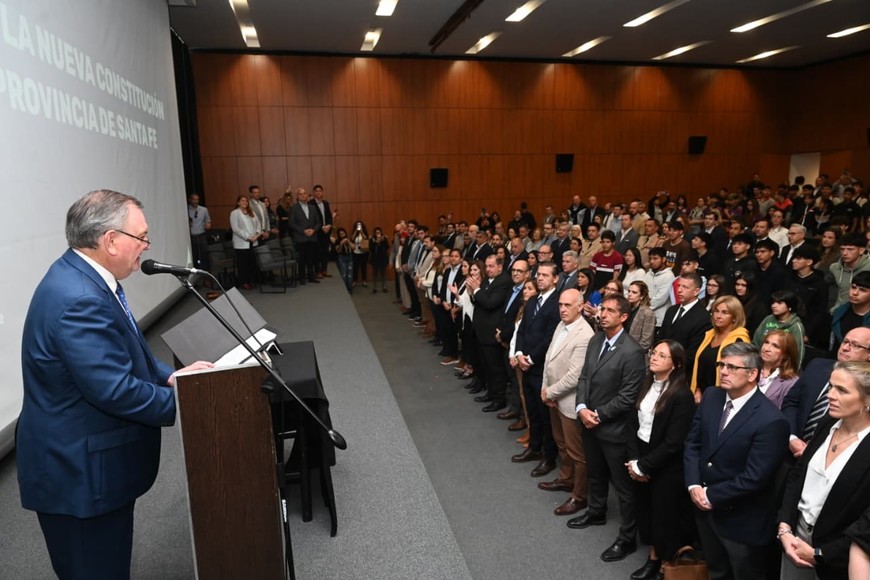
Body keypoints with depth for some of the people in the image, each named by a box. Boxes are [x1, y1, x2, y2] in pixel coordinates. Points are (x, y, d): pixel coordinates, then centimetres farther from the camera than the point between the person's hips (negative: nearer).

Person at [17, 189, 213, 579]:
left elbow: (122, 352, 13)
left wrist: (170, 375, -2)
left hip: (89, 462, 9)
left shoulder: (84, 276, 4)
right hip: (79, 472, -9)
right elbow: (116, 390, -30)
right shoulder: (78, 298, -28)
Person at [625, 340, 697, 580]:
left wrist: (643, 466, -15)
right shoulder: (646, 384, 2)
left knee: (665, 517, 10)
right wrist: (633, 459, -6)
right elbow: (634, 423, 4)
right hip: (640, 461, 6)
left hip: (666, 469, -6)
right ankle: (653, 558, 37)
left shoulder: (682, 395, -19)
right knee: (645, 512, 18)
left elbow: (673, 443, -20)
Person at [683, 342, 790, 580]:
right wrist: (693, 485, -10)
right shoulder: (711, 397, -3)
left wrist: (711, 495, -16)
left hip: (742, 520, -6)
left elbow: (754, 478, -24)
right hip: (705, 508, 6)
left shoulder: (770, 420, -25)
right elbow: (692, 442, 2)